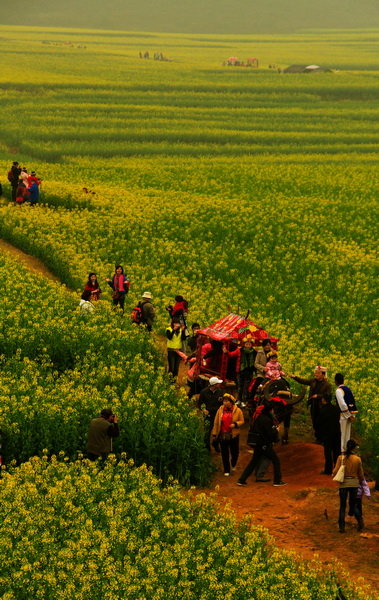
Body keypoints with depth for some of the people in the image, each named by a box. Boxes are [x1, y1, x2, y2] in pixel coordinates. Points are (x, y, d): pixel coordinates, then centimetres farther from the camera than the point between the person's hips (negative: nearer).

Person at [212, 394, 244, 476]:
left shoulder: (237, 411, -4)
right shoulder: (220, 410, 0)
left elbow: (242, 421, 1)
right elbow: (216, 422, 4)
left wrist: (235, 424, -19)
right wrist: (214, 433, 3)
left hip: (233, 435, -1)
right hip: (222, 435, 1)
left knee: (235, 452, 8)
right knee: (224, 454, 5)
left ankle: (233, 464, 40)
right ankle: (226, 470, 17)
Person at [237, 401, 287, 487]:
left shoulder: (259, 417, 8)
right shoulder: (267, 420, -19)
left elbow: (253, 429, 17)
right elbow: (270, 434, -22)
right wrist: (276, 430, -2)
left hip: (258, 444, 8)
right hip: (265, 445, -8)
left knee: (253, 462, 14)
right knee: (276, 461, 6)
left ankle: (241, 480, 12)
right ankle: (277, 481, 9)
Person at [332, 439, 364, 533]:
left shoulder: (341, 457, -8)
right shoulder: (357, 459, -5)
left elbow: (336, 471, -9)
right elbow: (361, 474, 4)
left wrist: (333, 474, 15)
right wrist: (361, 482, 24)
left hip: (343, 484, -1)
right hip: (354, 483, 1)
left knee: (342, 505, 9)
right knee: (353, 504, 14)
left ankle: (342, 527, 5)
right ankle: (360, 520, -9)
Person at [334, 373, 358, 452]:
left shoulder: (339, 390, -16)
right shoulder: (348, 389, 10)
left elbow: (342, 404, -23)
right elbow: (353, 401, 13)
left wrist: (348, 415, -16)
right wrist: (352, 415, 12)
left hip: (344, 414, -8)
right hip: (351, 412, 8)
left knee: (342, 434, 0)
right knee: (347, 434, 15)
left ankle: (342, 450, 3)